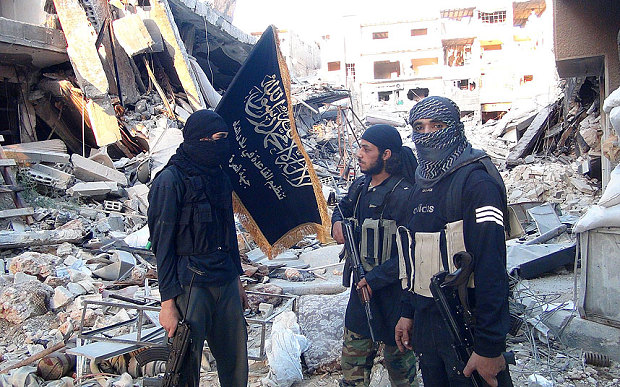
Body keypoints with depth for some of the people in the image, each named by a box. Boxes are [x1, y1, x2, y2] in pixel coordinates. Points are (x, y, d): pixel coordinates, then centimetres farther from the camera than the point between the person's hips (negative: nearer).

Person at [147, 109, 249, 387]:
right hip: (190, 288, -6)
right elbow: (162, 243, -11)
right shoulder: (170, 180, -9)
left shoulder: (219, 177, 12)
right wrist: (168, 301, -13)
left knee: (236, 364, 11)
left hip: (226, 284, 7)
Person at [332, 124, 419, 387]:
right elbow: (344, 206, 24)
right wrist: (337, 221, 1)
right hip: (362, 287, 7)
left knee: (398, 360, 13)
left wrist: (376, 278, -21)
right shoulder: (360, 186, 4)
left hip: (393, 293, -7)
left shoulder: (405, 195, -20)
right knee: (352, 362, 18)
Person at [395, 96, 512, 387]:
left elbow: (491, 266, -22)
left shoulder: (476, 181, -15)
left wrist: (489, 346, -24)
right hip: (425, 321, 8)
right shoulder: (422, 183, 10)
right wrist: (408, 313, 15)